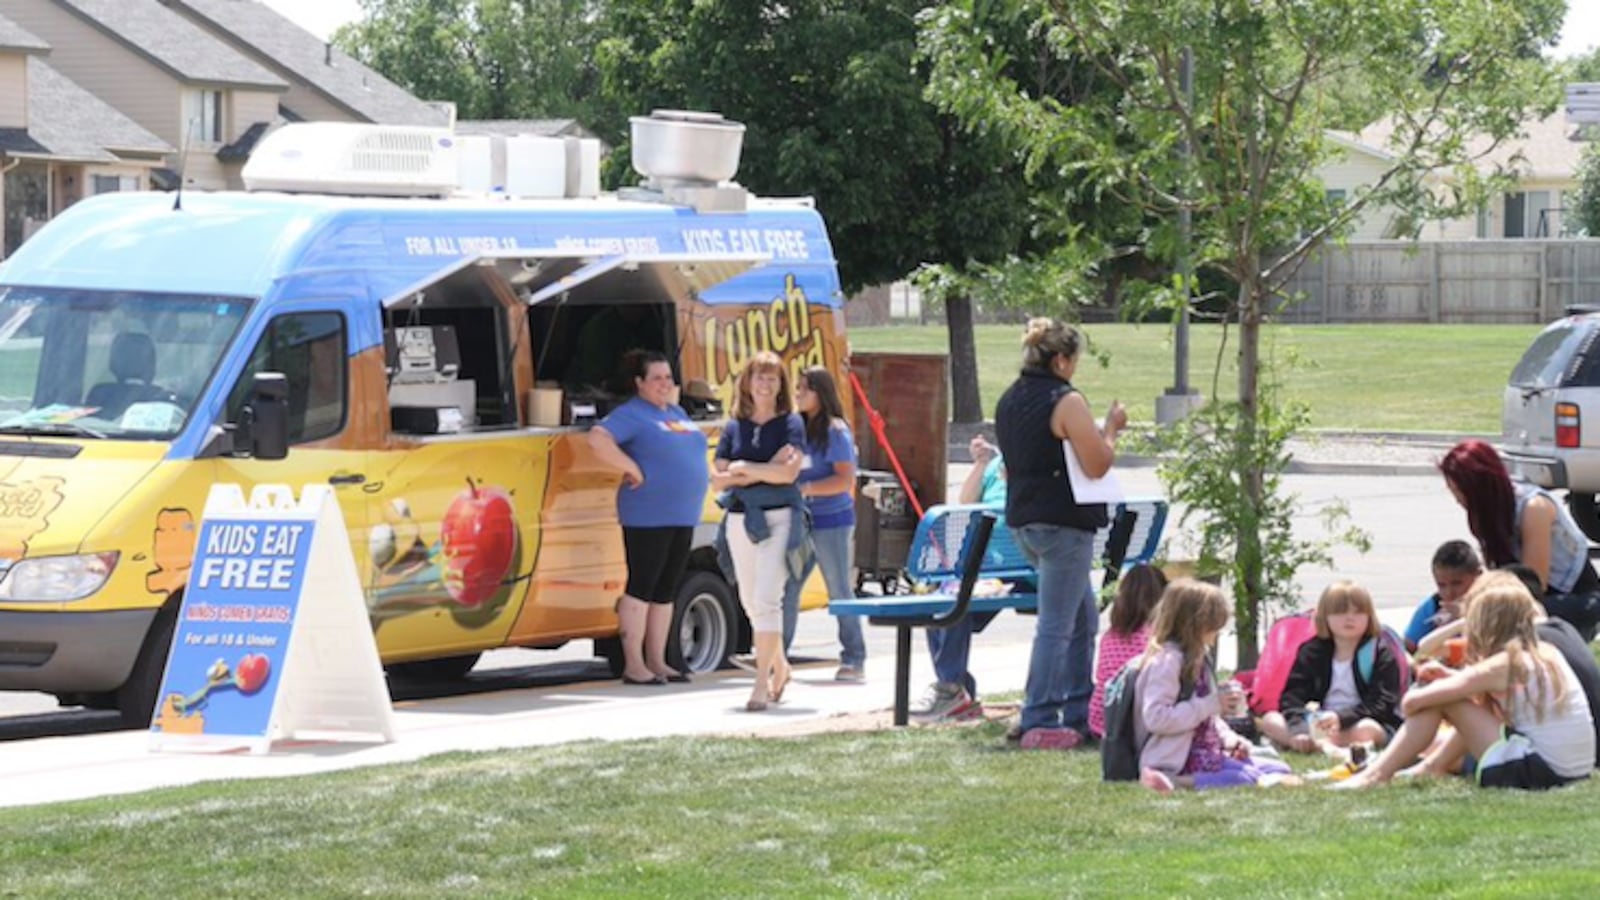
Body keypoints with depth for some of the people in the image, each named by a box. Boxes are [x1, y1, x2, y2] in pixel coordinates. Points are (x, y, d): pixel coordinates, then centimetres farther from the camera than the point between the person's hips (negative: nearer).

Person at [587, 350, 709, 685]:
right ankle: (633, 665, -4)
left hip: (683, 516, 8)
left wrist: (709, 477, 13)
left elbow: (691, 454, 32)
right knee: (642, 587, -6)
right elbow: (598, 438, -21)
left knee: (666, 591, 11)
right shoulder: (632, 414, -7)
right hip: (647, 516, -8)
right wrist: (632, 469, -19)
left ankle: (656, 661, 17)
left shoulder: (676, 413, 19)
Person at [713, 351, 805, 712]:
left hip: (779, 518, -5)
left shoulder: (790, 424, 1)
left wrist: (744, 469, -5)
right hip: (740, 520, 5)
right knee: (751, 602, 11)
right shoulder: (734, 428, 11)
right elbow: (718, 479, 4)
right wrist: (764, 472, -7)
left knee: (766, 599, -15)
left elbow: (788, 472, -12)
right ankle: (780, 666, 31)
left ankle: (763, 682, -16)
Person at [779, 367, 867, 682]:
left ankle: (854, 661, 6)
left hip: (831, 520, -6)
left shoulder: (835, 431, -9)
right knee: (787, 589, 3)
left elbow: (846, 480, -15)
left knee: (840, 591, -1)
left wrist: (805, 489, -20)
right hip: (801, 520, 6)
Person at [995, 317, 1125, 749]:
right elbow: (1097, 465, -18)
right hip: (1063, 525, -9)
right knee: (1056, 624, -4)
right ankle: (1039, 722, -4)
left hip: (1022, 520, 9)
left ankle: (1079, 714, 22)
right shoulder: (1066, 402, -16)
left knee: (1083, 617, 19)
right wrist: (1111, 428, 0)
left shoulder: (1009, 401, 11)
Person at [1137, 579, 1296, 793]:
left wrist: (1228, 738, 9)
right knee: (1249, 778, -28)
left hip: (1205, 751, 10)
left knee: (1279, 770, 2)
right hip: (1178, 761, -10)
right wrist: (1211, 704, -20)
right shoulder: (1166, 661, -13)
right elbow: (1156, 718, -24)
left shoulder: (1198, 658, 18)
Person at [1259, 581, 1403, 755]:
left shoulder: (1382, 654, -1)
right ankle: (1323, 745, -37)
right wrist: (1299, 729, -25)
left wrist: (1341, 718, -27)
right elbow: (1293, 696, -4)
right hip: (1317, 725, 4)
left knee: (1366, 730, -37)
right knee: (1270, 720, -17)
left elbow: (1383, 704, -12)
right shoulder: (1311, 653, 7)